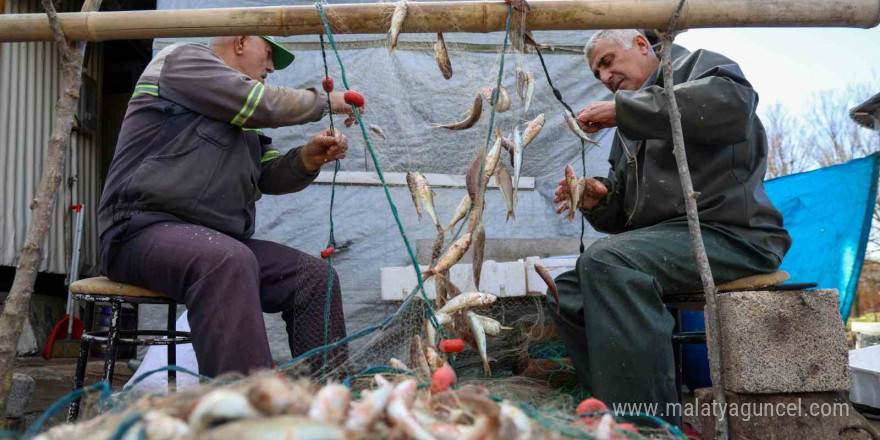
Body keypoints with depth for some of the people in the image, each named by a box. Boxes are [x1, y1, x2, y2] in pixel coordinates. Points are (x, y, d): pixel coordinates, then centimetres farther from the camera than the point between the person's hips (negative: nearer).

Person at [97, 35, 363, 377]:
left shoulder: (241, 116, 27)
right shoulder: (183, 58, 3)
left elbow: (270, 175, 19)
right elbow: (261, 103, -9)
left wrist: (309, 158, -1)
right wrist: (324, 102, 5)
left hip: (220, 241, 8)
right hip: (146, 228, -8)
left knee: (315, 277, -9)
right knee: (229, 261, -37)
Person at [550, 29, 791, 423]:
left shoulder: (696, 66, 5)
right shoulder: (629, 135, 26)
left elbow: (733, 102, -21)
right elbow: (625, 217, 24)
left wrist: (623, 107, -18)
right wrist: (595, 201, 0)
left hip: (731, 232, -9)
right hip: (664, 239, 9)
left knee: (605, 262, -31)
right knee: (567, 291, 1)